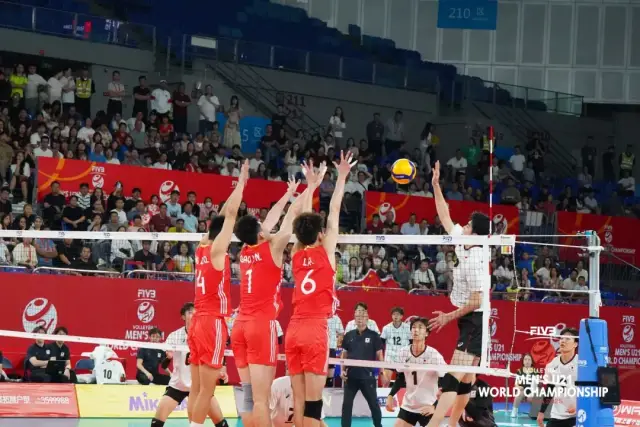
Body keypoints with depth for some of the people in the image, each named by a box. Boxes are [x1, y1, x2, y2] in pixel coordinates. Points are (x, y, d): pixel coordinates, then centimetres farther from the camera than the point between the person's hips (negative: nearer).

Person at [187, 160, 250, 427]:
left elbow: (223, 217, 21)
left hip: (199, 322, 8)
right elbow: (231, 214, -11)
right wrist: (241, 182, -2)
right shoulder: (216, 251, -8)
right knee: (206, 389, -7)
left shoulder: (202, 249, 11)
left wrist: (240, 186, 24)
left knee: (197, 388, 8)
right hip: (213, 322, -8)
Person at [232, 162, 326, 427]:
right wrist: (312, 186, 11)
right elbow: (292, 215, 1)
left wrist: (289, 193, 35)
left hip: (241, 326, 7)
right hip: (262, 325, -7)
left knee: (248, 394, 6)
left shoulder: (245, 251, 10)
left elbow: (270, 220, 23)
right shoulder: (271, 247, -6)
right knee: (260, 397, -11)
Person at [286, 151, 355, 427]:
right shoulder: (325, 252, -2)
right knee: (313, 399, -8)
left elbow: (304, 220, 22)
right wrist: (342, 177, 9)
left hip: (294, 330, 5)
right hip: (315, 330, -5)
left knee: (298, 398, 4)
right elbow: (334, 212, 3)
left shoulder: (296, 254, 9)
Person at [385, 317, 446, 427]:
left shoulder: (434, 355, -16)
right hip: (408, 406, 4)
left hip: (428, 409, -4)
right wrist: (390, 395, 1)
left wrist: (435, 406, -22)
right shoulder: (402, 353, -3)